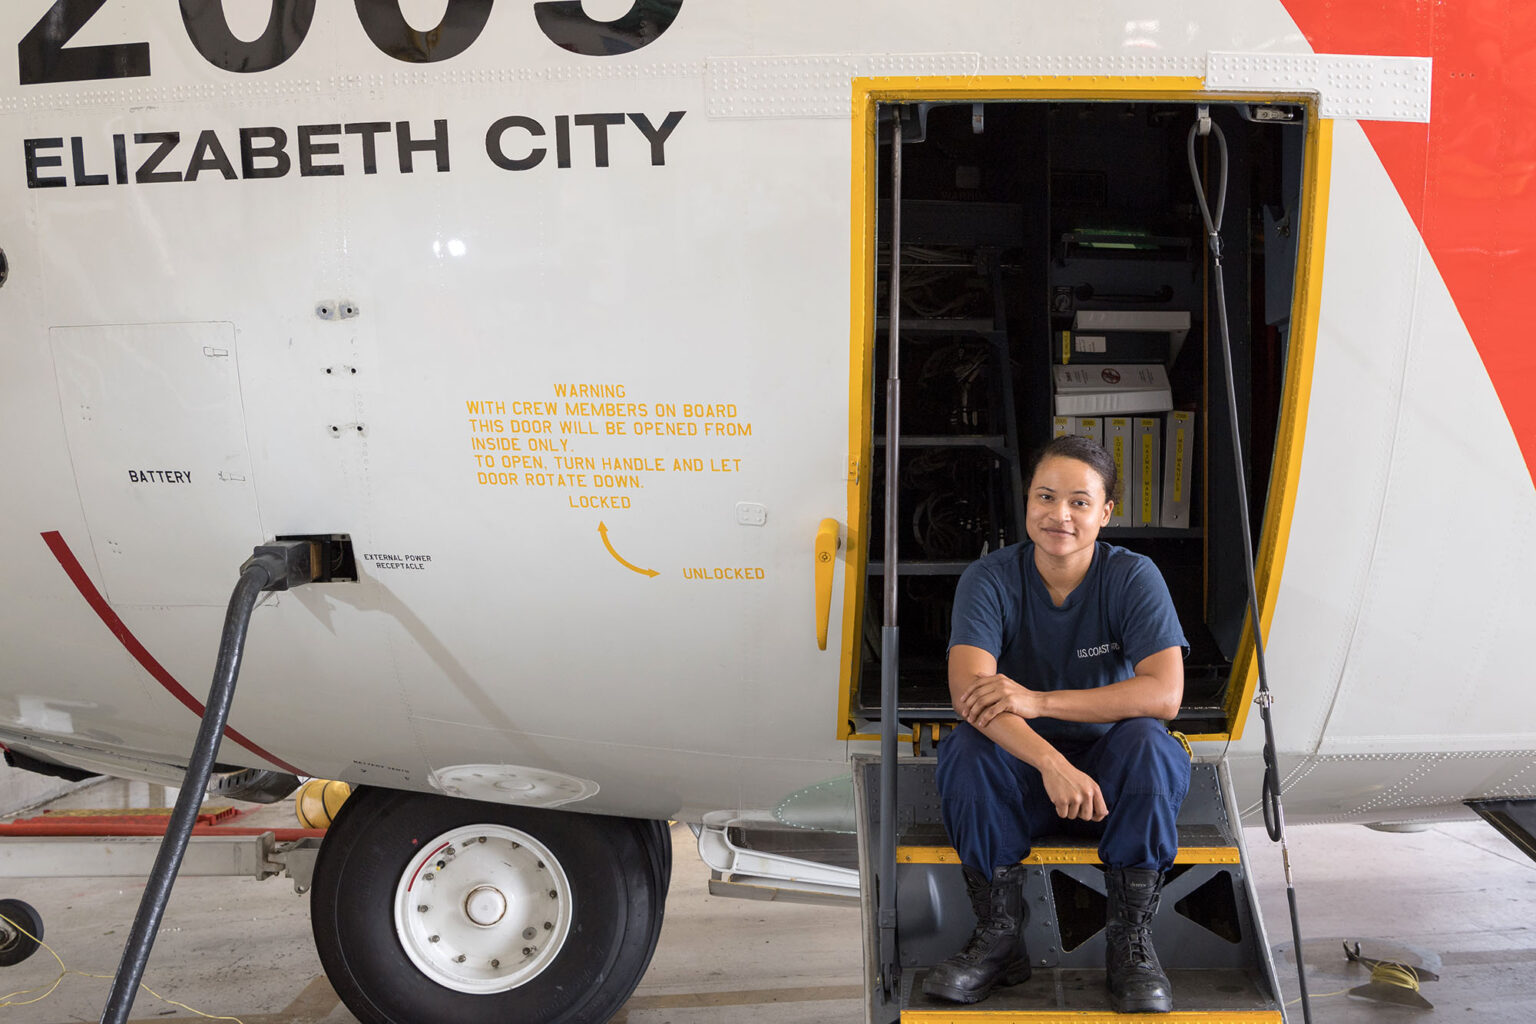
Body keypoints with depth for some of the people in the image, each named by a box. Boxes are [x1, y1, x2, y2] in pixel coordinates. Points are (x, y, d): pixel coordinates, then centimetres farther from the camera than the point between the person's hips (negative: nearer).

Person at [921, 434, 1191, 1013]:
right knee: (967, 747, -30)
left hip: (1114, 779, 0)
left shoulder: (1133, 578, -10)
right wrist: (1051, 762, -43)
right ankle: (999, 937, -13)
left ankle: (1131, 940, -15)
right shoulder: (989, 580, -11)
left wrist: (1037, 701, -33)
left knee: (1145, 740, -31)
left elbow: (1165, 693, -25)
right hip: (1020, 780, 0)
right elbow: (968, 692, -26)